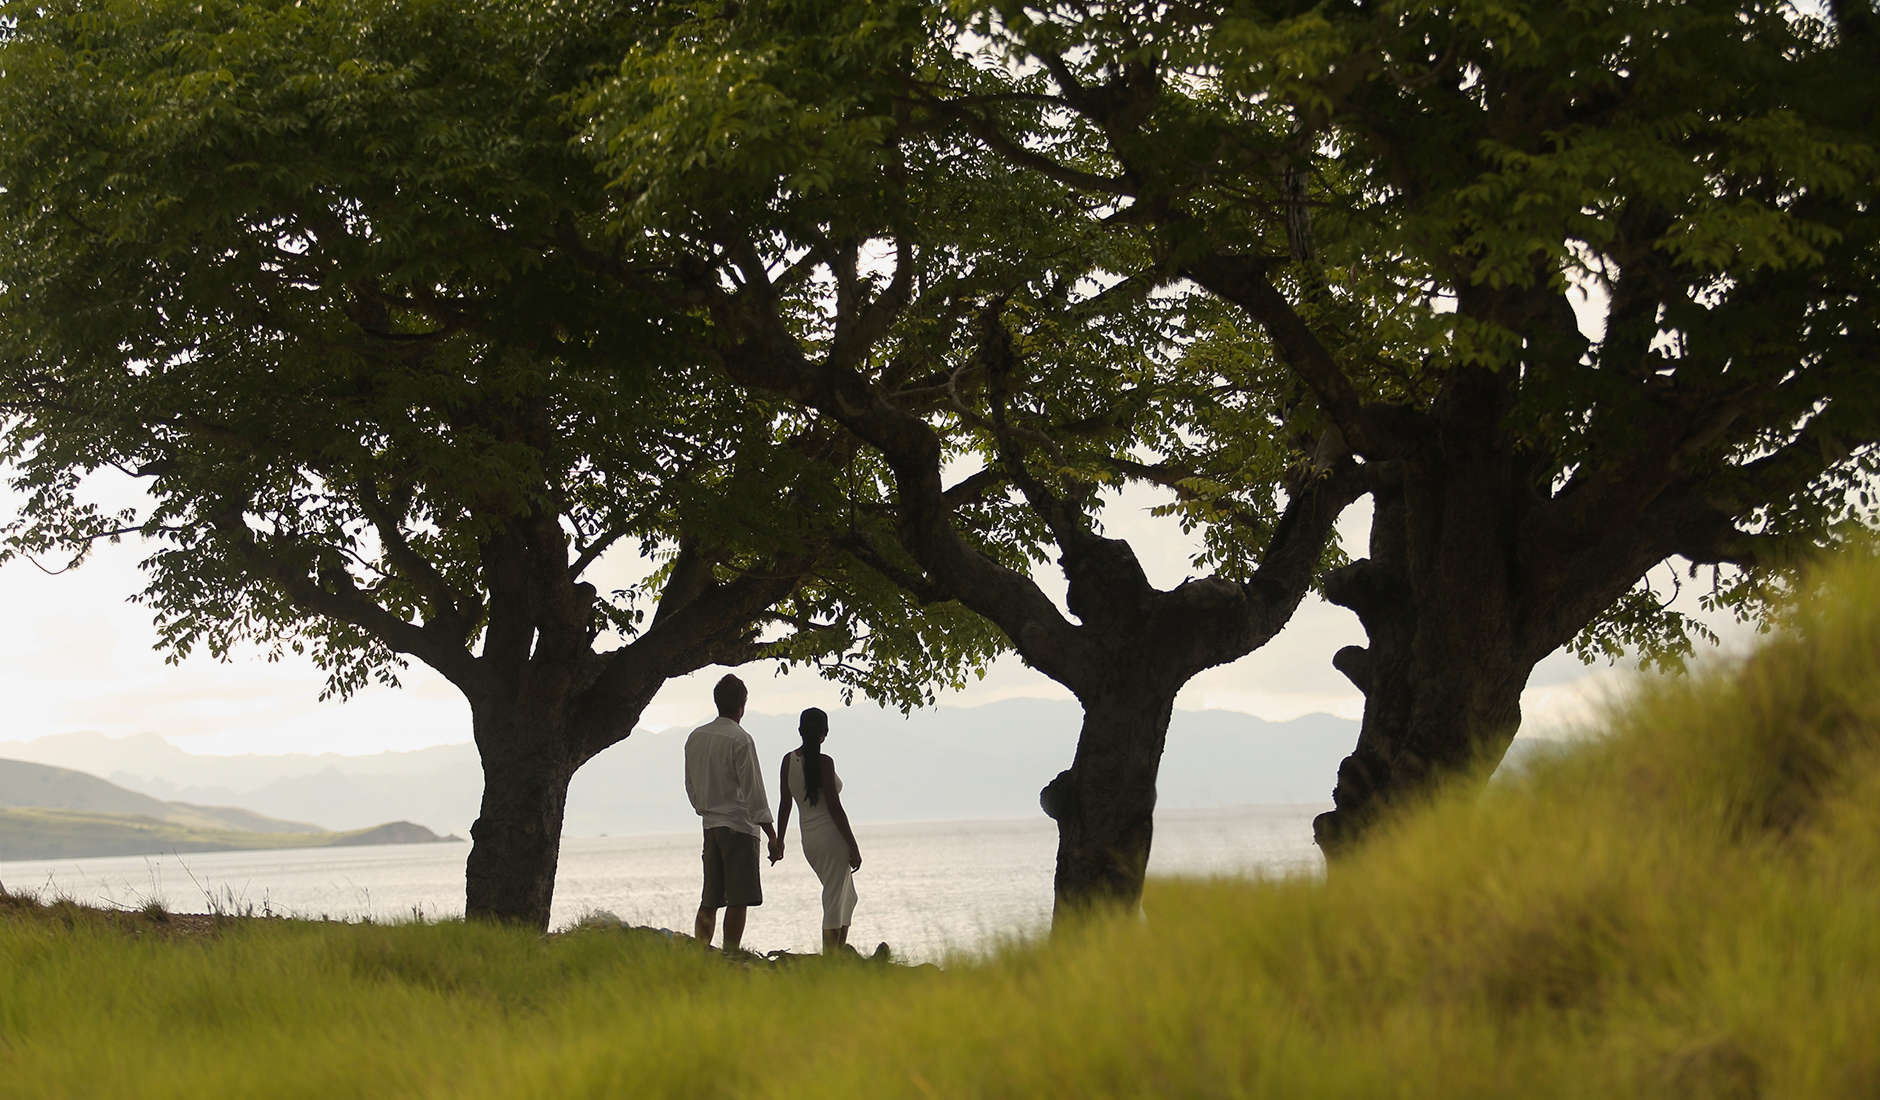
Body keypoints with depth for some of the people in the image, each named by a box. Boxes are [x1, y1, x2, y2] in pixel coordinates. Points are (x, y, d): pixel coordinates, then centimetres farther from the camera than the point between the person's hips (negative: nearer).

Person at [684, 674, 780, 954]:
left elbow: (691, 786, 17)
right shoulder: (740, 740, -12)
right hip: (739, 825, -7)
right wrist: (772, 836, -10)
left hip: (710, 825, 7)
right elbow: (753, 792, -13)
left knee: (709, 900, 11)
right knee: (738, 900, -6)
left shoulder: (695, 738, 9)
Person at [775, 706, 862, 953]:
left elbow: (784, 804, 9)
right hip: (832, 836, -7)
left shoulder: (789, 760, 5)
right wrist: (853, 847, -10)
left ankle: (840, 951, 17)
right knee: (834, 901, -4)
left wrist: (779, 840, 19)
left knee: (847, 897, 20)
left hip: (809, 839, 7)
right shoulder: (823, 763, -13)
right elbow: (834, 808, -14)